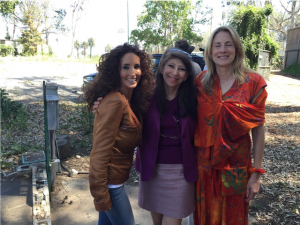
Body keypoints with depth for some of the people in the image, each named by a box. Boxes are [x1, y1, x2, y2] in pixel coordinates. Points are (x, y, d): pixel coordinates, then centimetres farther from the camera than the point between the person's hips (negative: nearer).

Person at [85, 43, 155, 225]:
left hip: (115, 179, 8)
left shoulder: (130, 101, 5)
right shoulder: (115, 101, -23)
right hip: (110, 183, -8)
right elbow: (101, 151, -23)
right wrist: (100, 195, -20)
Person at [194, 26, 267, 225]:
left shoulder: (252, 82, -9)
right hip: (203, 164, 2)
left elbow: (258, 130, -6)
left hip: (235, 167, -2)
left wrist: (256, 173, -6)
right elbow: (193, 122, 4)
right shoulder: (201, 81, -3)